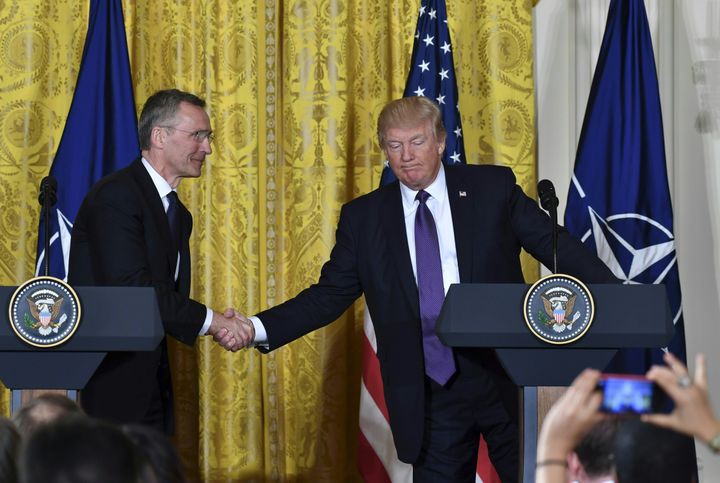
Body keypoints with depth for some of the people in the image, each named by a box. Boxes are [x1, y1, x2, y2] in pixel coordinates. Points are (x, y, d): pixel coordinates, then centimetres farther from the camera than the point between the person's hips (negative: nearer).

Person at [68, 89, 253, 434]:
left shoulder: (178, 214, 18)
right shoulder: (116, 195, -12)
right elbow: (131, 289, -21)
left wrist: (219, 325, -3)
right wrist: (208, 320, -14)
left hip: (151, 386, 9)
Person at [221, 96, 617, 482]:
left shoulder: (492, 188, 3)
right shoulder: (363, 217, 7)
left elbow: (558, 248, 5)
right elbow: (330, 295, 7)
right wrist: (257, 328, -6)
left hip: (505, 378, -1)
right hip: (431, 391, 1)